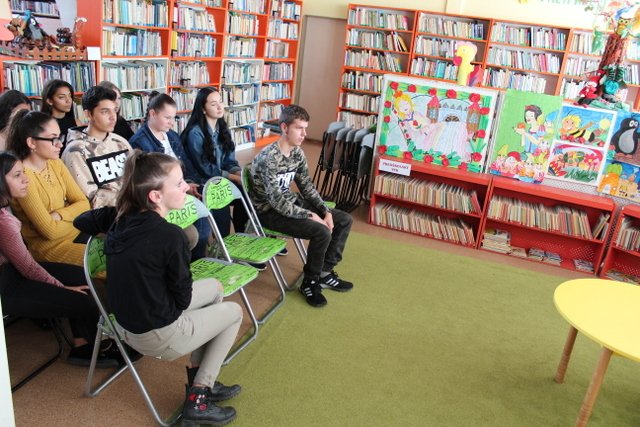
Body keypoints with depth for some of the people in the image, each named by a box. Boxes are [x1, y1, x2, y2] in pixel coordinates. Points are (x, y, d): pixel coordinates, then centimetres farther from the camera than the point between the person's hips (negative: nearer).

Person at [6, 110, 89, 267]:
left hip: (74, 232, 7)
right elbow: (50, 230, -19)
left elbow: (83, 204, 2)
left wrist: (58, 215, -14)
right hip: (49, 245, -7)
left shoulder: (55, 163, 4)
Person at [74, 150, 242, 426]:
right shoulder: (170, 236, -26)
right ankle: (197, 401, 16)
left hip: (126, 324, 8)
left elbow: (82, 221, 15)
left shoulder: (120, 216, -5)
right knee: (234, 312, 15)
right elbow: (183, 298, -15)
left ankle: (200, 381, 27)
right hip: (158, 336, -7)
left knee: (213, 287, 23)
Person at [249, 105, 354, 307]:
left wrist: (325, 211, -6)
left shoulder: (297, 153, 0)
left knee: (344, 220, 1)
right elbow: (277, 202, -28)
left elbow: (307, 186, 7)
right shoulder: (268, 158, -25)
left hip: (291, 202, 9)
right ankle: (310, 282, -4)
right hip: (270, 211, -9)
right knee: (322, 231, -27)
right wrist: (311, 216, -25)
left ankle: (325, 273, 11)